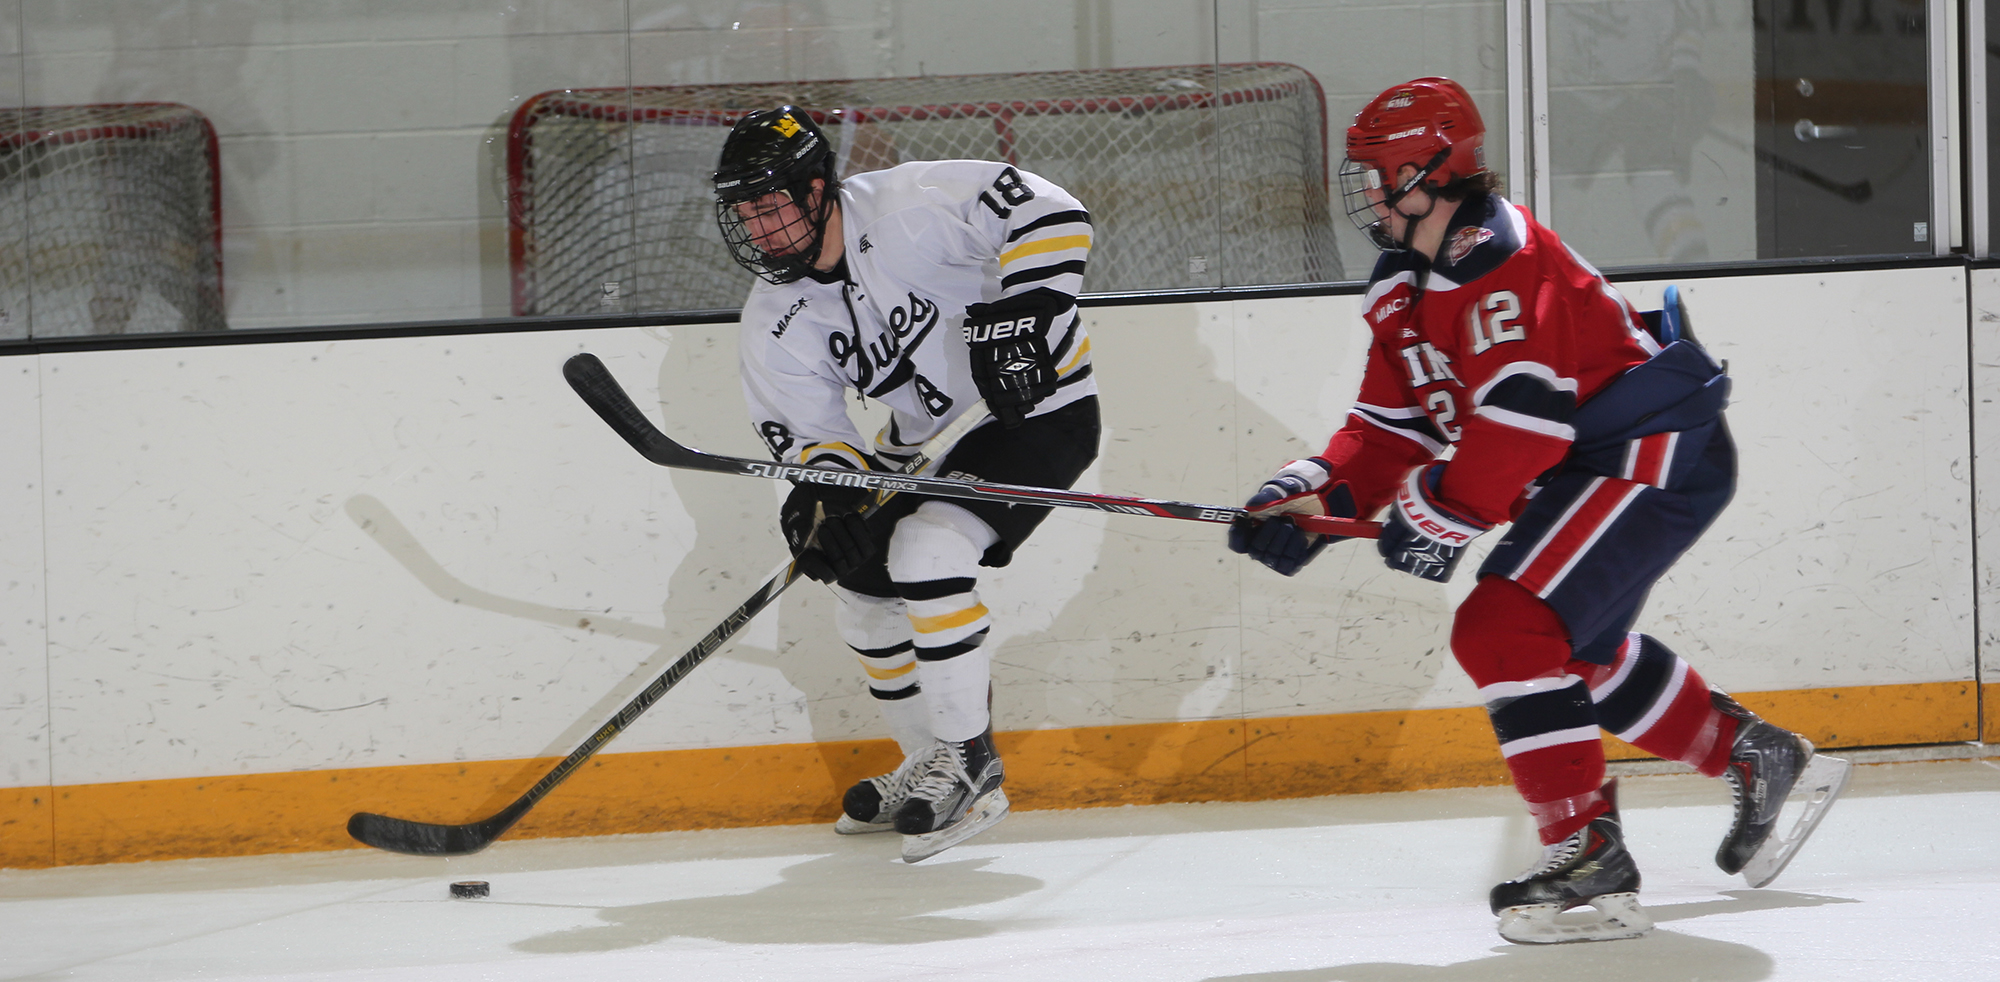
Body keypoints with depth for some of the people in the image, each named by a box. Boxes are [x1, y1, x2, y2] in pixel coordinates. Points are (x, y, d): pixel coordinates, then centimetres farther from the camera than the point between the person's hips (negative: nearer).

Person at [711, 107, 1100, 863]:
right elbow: (804, 427, -4)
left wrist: (1020, 317, -33)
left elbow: (1051, 217, -25)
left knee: (926, 552, -25)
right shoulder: (775, 321, -4)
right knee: (865, 585, 8)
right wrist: (824, 489, -25)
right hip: (928, 441, 9)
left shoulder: (909, 206, -24)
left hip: (1040, 405, -8)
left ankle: (969, 764, -14)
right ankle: (932, 769, 27)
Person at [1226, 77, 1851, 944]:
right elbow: (1391, 425, 11)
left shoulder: (1496, 255, -21)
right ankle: (1760, 761, 44)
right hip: (1585, 469, 11)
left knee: (1503, 630, -21)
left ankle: (1590, 857, -21)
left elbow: (1521, 415, -29)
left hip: (1655, 453, -11)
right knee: (1584, 649, 27)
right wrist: (1314, 493, -5)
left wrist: (1444, 512, -23)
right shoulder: (1403, 288, 12)